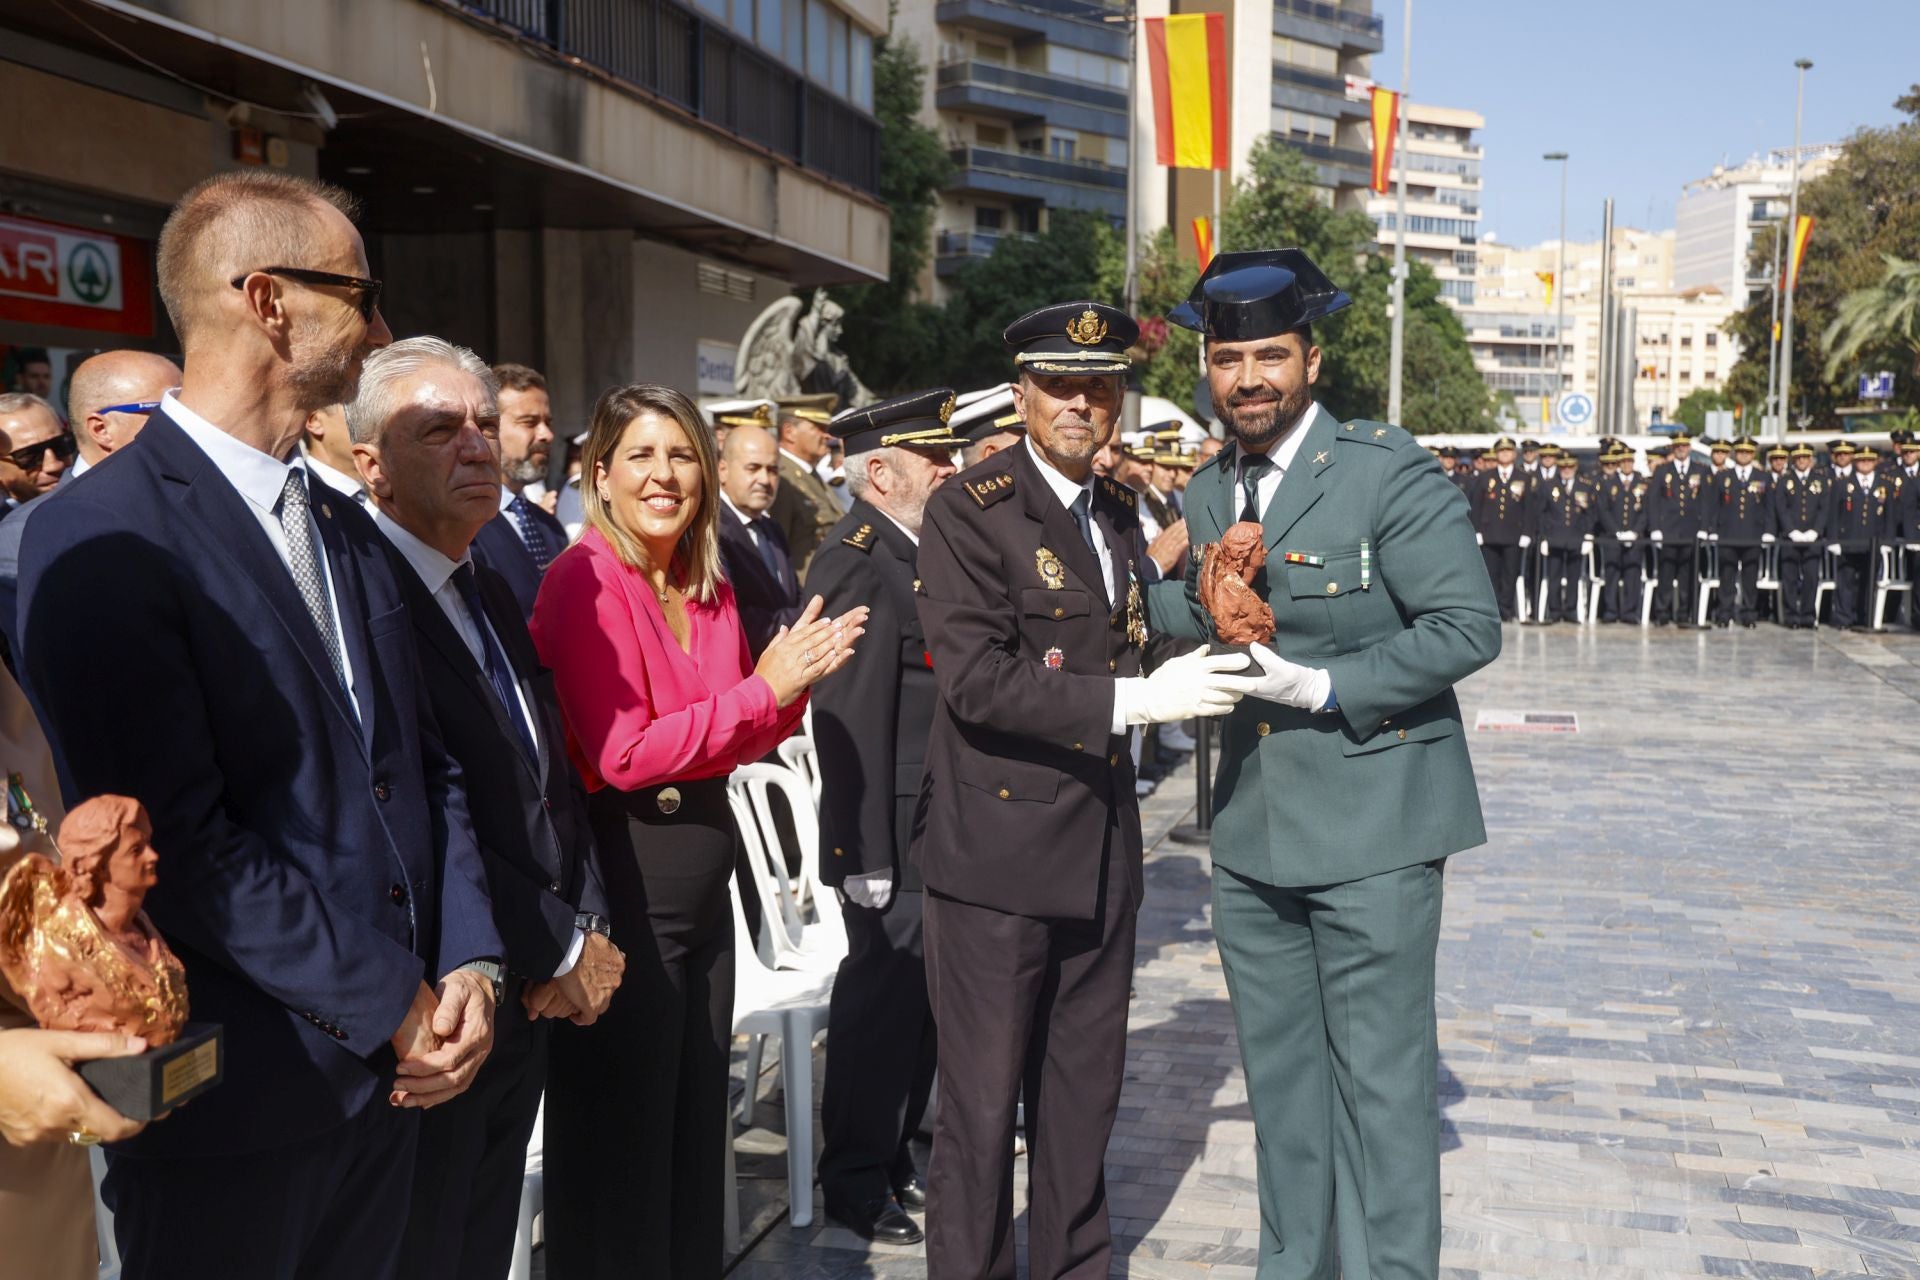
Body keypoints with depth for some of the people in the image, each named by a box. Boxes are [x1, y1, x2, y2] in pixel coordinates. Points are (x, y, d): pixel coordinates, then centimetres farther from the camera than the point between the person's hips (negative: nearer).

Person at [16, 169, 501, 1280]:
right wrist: (392, 1010, -15)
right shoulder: (103, 538, -15)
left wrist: (470, 966, -3)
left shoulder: (350, 531, 11)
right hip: (233, 1104, -7)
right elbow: (188, 841, -20)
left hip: (393, 1068, 7)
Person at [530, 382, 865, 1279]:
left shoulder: (710, 589, 9)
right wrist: (764, 688, -20)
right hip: (621, 885, -8)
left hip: (703, 883, 8)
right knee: (621, 1138, 7)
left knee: (696, 1126, 18)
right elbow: (622, 755, -20)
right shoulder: (583, 581, -13)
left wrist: (795, 680, -4)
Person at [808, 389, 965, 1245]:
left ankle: (893, 1161, 32)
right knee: (882, 994, 3)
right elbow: (850, 716, -20)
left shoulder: (921, 550, 12)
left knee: (920, 998, 16)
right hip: (892, 830, -9)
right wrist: (869, 853, -21)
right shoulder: (854, 562, -16)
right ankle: (855, 1182, 19)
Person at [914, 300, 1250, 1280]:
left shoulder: (1119, 512, 13)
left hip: (1103, 847, 7)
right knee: (984, 1103, 4)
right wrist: (1133, 699, -23)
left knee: (1086, 1091, 17)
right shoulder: (969, 509, -11)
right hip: (999, 845, -7)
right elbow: (975, 679, -21)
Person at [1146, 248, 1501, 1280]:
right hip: (1252, 828, 7)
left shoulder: (1388, 470, -10)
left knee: (1381, 1079, 1)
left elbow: (1467, 627, -14)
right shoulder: (1206, 494, 10)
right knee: (1279, 1076, 18)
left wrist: (1325, 687, -20)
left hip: (1369, 823, -6)